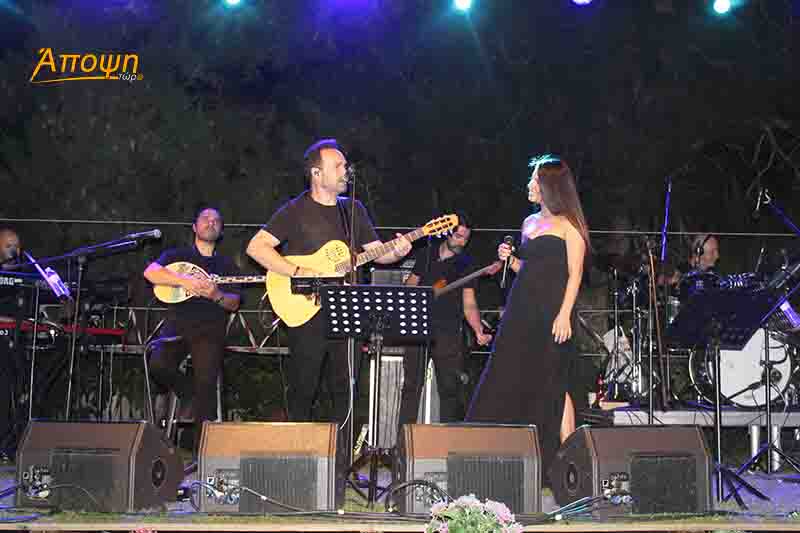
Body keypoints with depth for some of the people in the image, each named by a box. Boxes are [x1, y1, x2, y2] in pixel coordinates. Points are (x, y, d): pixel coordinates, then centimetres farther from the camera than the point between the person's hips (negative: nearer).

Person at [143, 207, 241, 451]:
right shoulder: (177, 255, 16)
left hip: (210, 328, 0)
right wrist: (184, 280, -18)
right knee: (158, 365, -27)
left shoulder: (227, 264, 19)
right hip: (178, 323, 1)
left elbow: (234, 304, 9)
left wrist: (217, 295, -13)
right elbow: (151, 272, -5)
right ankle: (191, 395, 2)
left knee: (206, 383, -19)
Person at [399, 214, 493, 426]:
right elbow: (410, 286, 17)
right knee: (411, 385, 1)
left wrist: (479, 331, -15)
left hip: (448, 332, -1)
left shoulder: (465, 264, 4)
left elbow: (469, 303, 0)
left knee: (449, 388, -2)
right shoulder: (425, 254, 11)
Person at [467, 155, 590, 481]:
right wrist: (509, 259, 5)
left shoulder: (569, 225, -2)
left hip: (553, 311, -7)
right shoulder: (529, 223, 18)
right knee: (509, 380, 3)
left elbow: (575, 274, -8)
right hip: (521, 311, 7)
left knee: (553, 386, -4)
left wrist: (564, 314, -17)